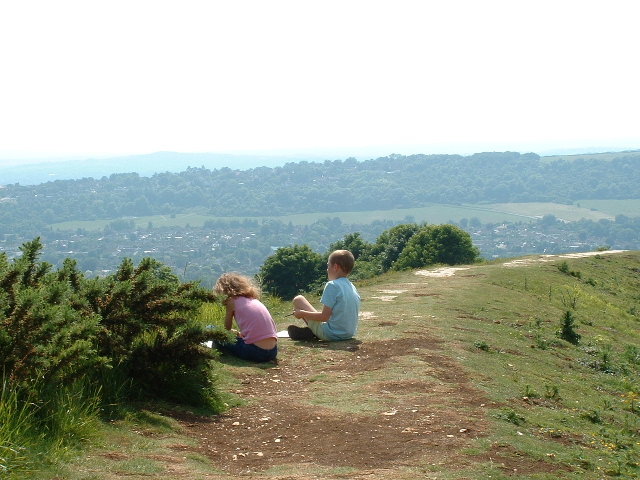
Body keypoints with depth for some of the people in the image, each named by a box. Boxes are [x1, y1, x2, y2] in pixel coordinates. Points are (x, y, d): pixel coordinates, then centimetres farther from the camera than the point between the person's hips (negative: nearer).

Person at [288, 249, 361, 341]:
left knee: (298, 299, 2)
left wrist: (302, 313, -5)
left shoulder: (332, 285, -16)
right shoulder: (353, 288, 7)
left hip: (331, 335, -8)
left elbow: (324, 317, -19)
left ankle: (310, 333, 3)